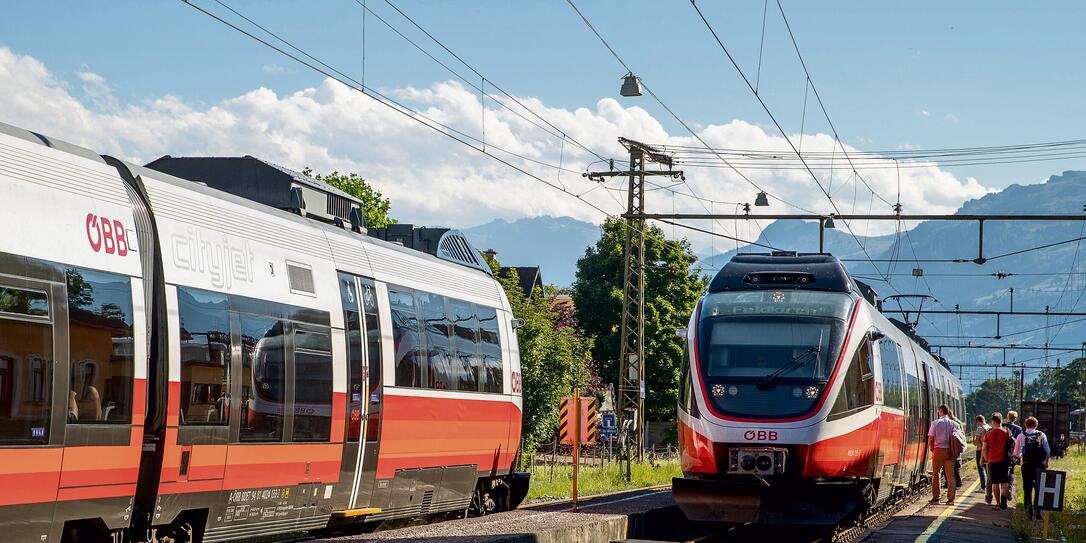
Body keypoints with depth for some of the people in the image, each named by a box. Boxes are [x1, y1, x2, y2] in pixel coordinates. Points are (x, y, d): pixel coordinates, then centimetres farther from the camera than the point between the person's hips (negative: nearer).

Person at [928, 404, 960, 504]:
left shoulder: (936, 423, -5)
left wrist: (932, 449, 8)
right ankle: (951, 498, 1)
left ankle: (935, 498, 9)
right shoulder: (954, 424, 3)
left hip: (938, 450, -2)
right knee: (950, 475, 5)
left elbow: (931, 439, -7)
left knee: (935, 474, 9)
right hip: (950, 451, 2)